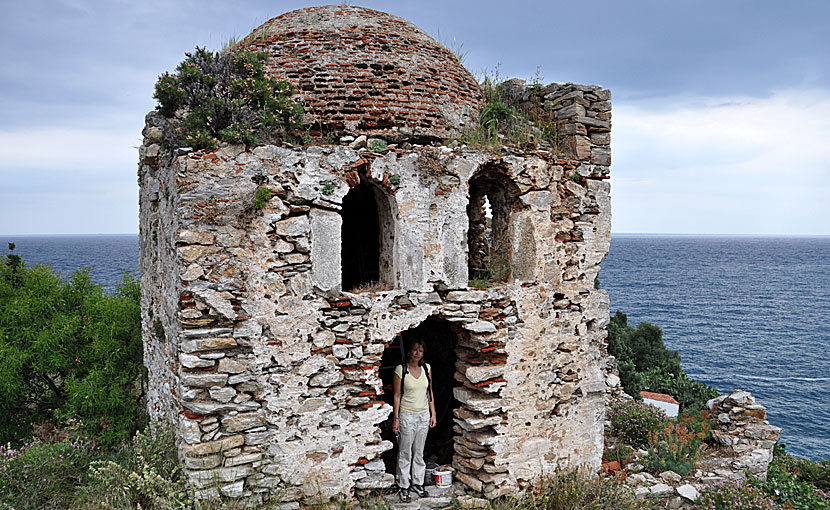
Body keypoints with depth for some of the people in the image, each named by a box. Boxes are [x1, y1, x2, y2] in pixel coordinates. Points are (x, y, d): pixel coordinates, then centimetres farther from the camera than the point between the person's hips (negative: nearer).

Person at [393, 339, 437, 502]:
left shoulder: (426, 368, 3)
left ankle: (418, 483, 26)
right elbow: (397, 395, -7)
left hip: (424, 415, 4)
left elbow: (430, 392, 10)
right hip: (407, 415, -4)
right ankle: (404, 487, 14)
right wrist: (396, 418, -9)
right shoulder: (401, 369, -10)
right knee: (405, 453, 3)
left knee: (419, 452, 14)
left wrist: (433, 414, 7)